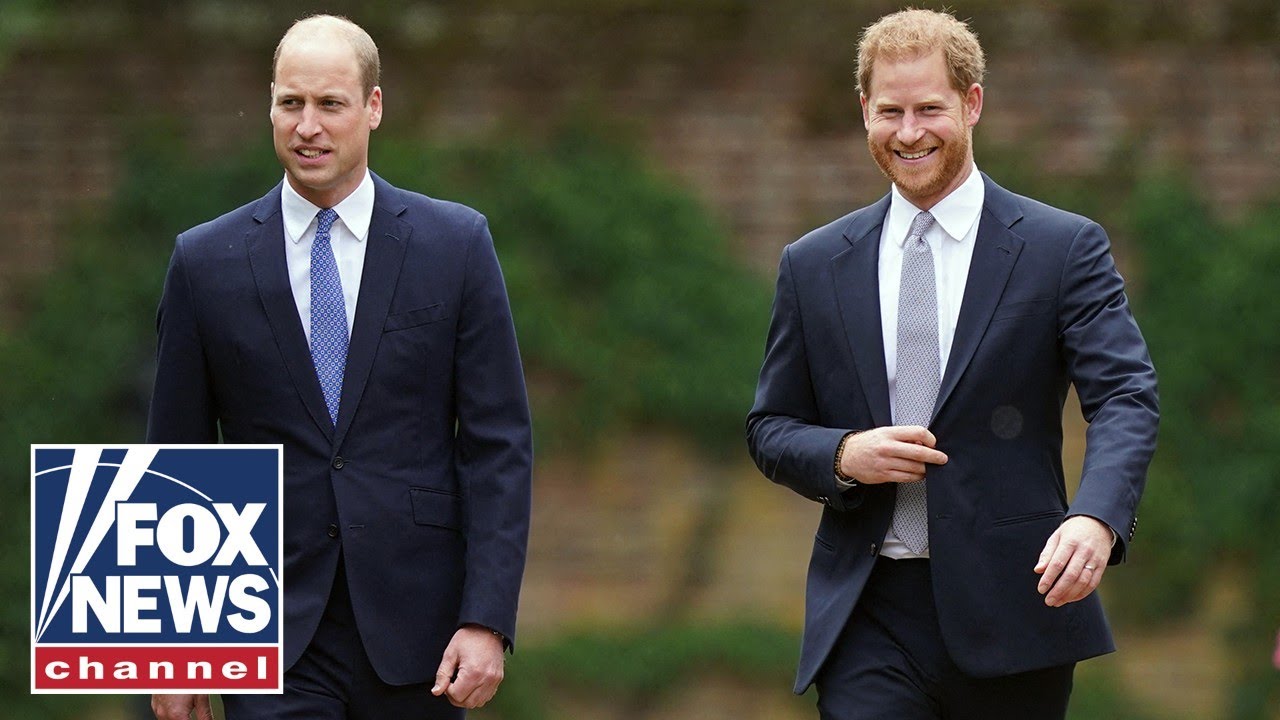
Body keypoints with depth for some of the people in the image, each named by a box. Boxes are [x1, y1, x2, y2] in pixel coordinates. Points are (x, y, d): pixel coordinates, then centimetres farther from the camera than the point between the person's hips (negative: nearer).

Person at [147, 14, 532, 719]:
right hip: (271, 634, 0)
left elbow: (498, 442, 0)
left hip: (413, 625, 0)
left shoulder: (455, 244, 2)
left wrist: (487, 620, -9)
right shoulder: (206, 262, 4)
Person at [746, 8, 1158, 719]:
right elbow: (770, 427, 15)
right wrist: (843, 456, -9)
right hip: (867, 621, 1)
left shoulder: (1064, 248, 1)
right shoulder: (814, 266, 11)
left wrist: (1096, 518, -29)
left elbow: (1125, 397, -9)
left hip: (1012, 606, -1)